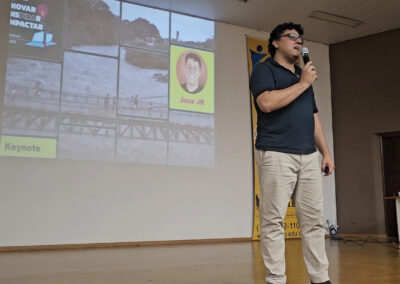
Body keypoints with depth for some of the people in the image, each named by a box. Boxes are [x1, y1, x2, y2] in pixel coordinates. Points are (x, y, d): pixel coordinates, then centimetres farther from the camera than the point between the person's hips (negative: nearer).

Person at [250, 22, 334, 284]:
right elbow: (267, 103, -16)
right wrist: (303, 83, -6)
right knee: (273, 220, -5)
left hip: (309, 155, 7)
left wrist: (326, 153, 16)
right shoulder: (264, 69, 4)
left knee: (313, 219, 6)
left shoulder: (305, 76, 26)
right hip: (277, 155, -6)